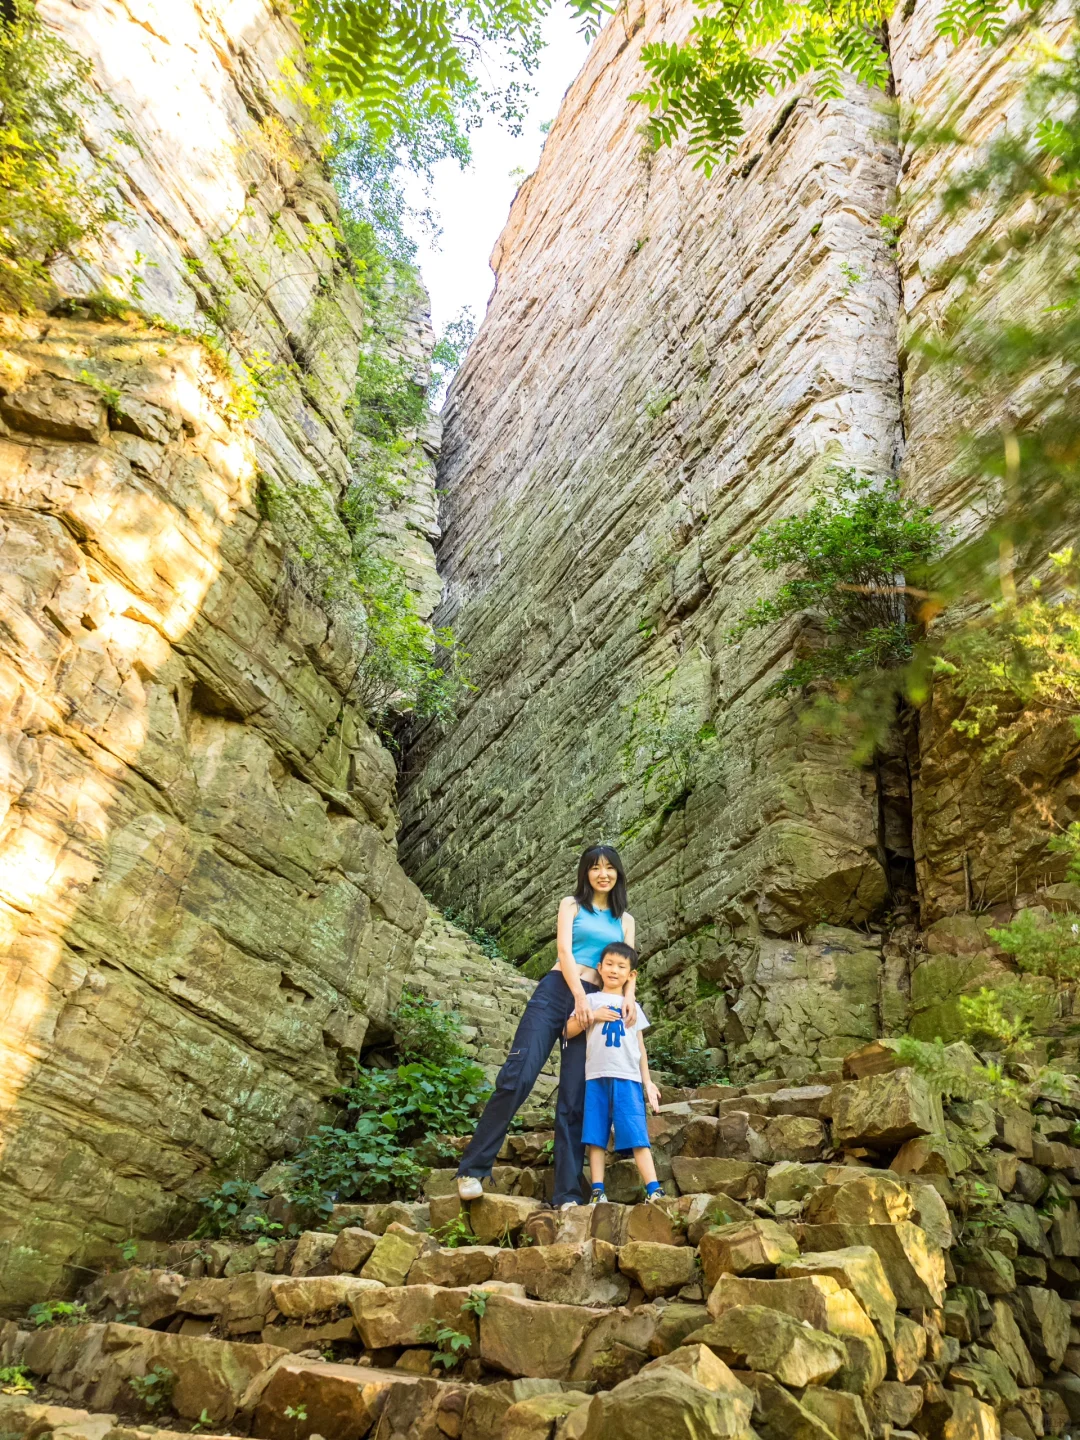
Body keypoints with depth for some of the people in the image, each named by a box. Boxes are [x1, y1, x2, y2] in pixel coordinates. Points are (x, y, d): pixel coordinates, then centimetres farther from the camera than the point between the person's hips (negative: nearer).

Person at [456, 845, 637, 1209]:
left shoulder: (625, 920, 20)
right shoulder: (571, 905, 12)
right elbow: (563, 949, -2)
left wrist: (629, 995, -11)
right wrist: (579, 994, -16)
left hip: (595, 1003, 3)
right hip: (556, 991, -2)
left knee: (574, 1100, -2)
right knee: (517, 1076, -15)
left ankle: (568, 1195, -2)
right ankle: (473, 1168, -7)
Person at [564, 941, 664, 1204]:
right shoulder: (591, 1000, 13)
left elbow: (640, 1047, 19)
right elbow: (569, 1030, 4)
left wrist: (648, 1082, 13)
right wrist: (593, 1016, -8)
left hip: (628, 1077, 1)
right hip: (596, 1076, 0)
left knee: (637, 1134, -7)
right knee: (595, 1136, -1)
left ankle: (654, 1190, -10)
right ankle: (597, 1192, 2)